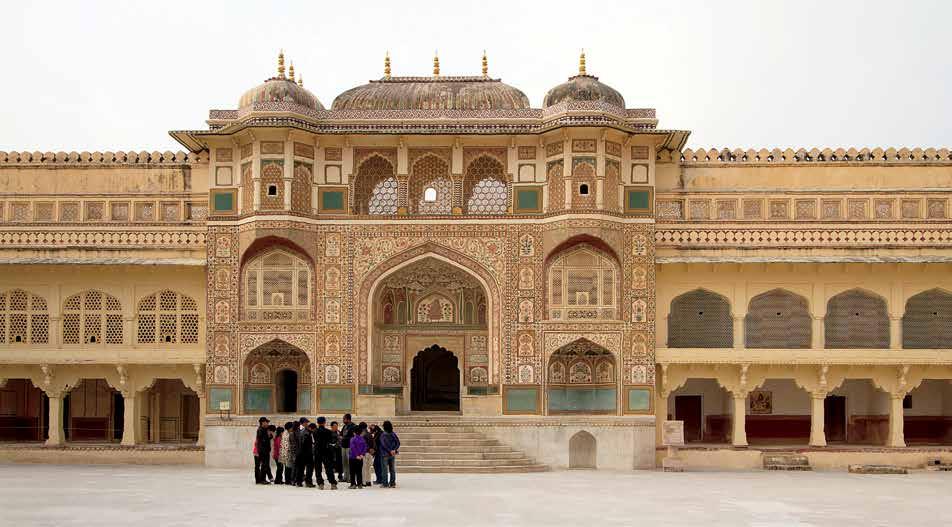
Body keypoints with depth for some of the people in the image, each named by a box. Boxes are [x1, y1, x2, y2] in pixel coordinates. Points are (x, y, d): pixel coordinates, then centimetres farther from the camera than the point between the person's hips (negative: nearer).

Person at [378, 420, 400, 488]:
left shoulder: (383, 435, -10)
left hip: (385, 454, -4)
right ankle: (392, 483, 11)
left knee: (385, 470, 2)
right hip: (393, 455, 4)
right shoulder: (394, 434, 3)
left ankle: (385, 483, 1)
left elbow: (384, 444, -16)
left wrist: (390, 451, -12)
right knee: (392, 469, 11)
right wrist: (394, 450, -7)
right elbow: (398, 443, -1)